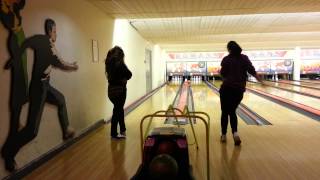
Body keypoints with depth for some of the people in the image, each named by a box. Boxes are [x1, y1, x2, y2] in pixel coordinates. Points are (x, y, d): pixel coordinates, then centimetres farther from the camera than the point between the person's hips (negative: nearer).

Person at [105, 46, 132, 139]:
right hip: (119, 89, -8)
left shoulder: (109, 63, 5)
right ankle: (114, 133, 10)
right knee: (117, 110, 1)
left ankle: (122, 130, 30)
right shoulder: (119, 64, -17)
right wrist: (123, 78, 4)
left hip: (111, 88, 8)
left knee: (119, 109, 18)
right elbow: (129, 74, -12)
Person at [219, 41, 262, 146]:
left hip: (227, 88, -3)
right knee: (232, 112, 14)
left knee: (225, 112, 11)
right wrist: (261, 81, 10)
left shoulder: (226, 59, -4)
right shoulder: (245, 58, 5)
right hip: (239, 89, 3)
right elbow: (252, 71, 1)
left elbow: (223, 74, -4)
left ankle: (223, 135, 17)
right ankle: (235, 133, -7)